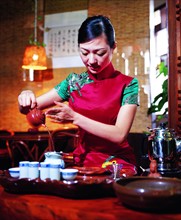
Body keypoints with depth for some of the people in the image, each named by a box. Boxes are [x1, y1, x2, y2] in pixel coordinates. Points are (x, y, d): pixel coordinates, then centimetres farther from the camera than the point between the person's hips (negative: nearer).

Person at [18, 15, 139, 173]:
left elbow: (119, 134, -15)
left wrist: (74, 117, -22)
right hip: (83, 162, 4)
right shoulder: (74, 81, 6)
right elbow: (27, 109, 9)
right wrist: (26, 97, -14)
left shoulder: (128, 84, -5)